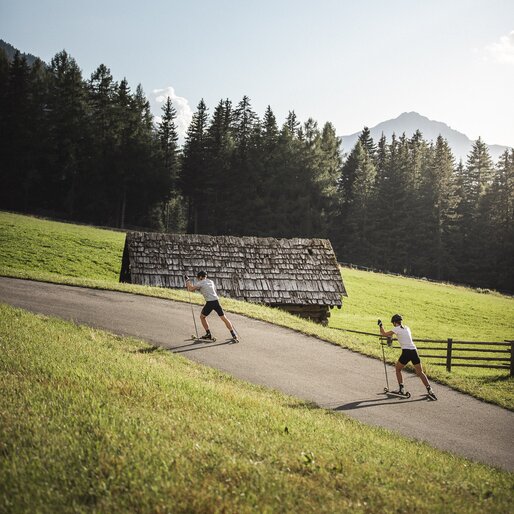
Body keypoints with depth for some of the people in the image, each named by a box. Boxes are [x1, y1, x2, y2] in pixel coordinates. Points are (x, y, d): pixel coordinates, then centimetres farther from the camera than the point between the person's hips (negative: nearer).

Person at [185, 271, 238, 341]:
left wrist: (188, 281, 12)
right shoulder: (211, 281, 21)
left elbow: (191, 289, -3)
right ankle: (233, 334, -1)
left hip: (210, 302, -5)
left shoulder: (200, 283, 2)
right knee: (224, 318, 6)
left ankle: (208, 334, 13)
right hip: (216, 301, 5)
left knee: (202, 317, 16)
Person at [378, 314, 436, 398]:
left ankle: (401, 390, 13)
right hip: (414, 351, 6)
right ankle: (429, 390, -3)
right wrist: (391, 335, 40)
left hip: (406, 352, -6)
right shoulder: (407, 328, 18)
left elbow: (384, 334, 0)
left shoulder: (397, 329, -3)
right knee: (420, 373, 8)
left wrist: (381, 325, 17)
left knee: (398, 370, 16)